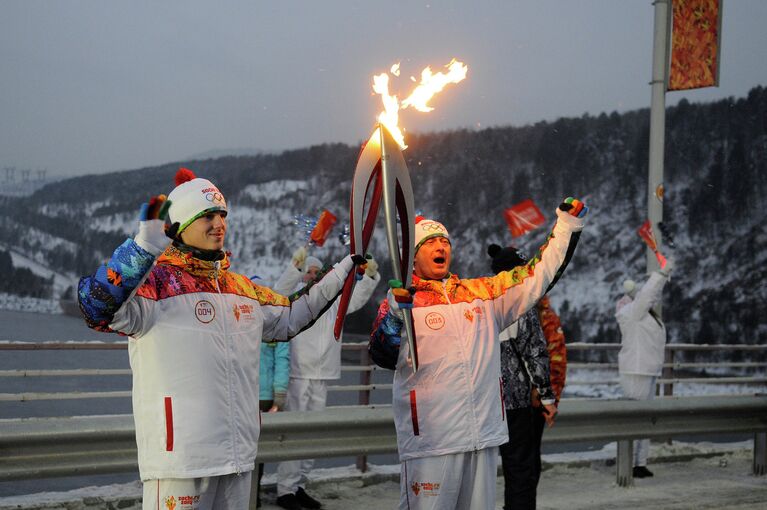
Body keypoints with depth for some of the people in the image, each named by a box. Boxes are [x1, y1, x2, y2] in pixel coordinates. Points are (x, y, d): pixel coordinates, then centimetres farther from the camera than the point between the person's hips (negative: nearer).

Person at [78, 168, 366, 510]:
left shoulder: (242, 288, 14)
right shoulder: (156, 280, -10)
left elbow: (290, 318, 30)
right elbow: (96, 308, -28)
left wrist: (345, 270, 27)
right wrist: (146, 242, -38)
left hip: (238, 456, 8)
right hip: (179, 455, -7)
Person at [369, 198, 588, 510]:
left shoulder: (482, 293, 14)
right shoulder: (400, 300, 0)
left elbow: (537, 275, 18)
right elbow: (383, 357, -14)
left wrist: (567, 225, 13)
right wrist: (395, 314, -32)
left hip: (484, 437, 5)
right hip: (430, 438, -5)